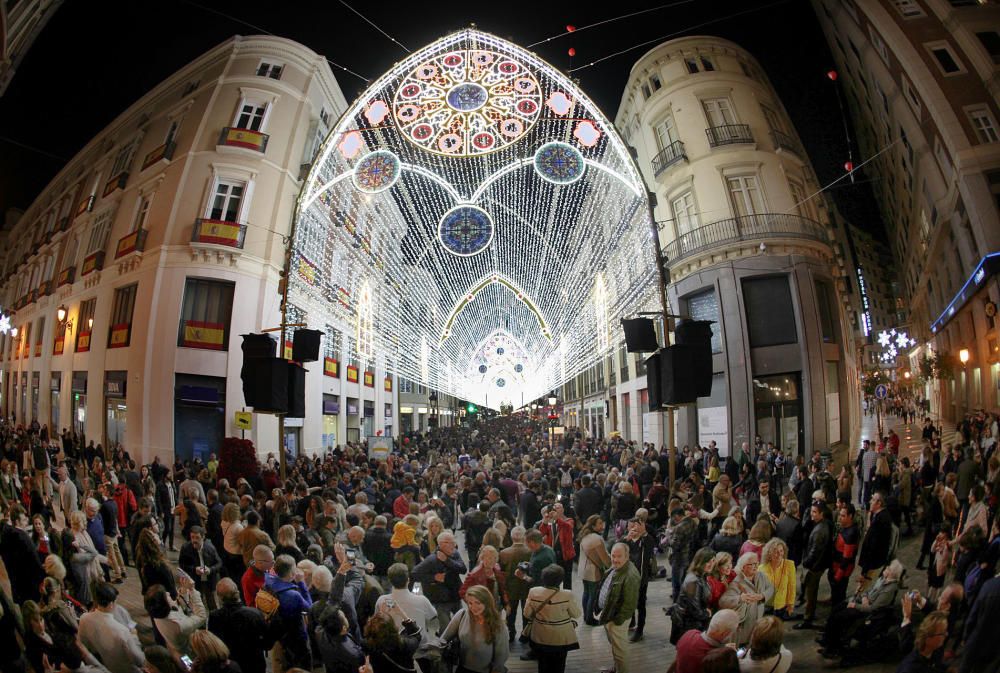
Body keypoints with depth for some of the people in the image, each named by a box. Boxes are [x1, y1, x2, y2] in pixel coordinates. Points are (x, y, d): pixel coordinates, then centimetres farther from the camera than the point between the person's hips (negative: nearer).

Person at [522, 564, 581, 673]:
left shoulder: (533, 592, -18)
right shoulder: (567, 595, -26)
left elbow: (527, 614, -6)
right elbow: (577, 614, -11)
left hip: (540, 638, 2)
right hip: (561, 639, -2)